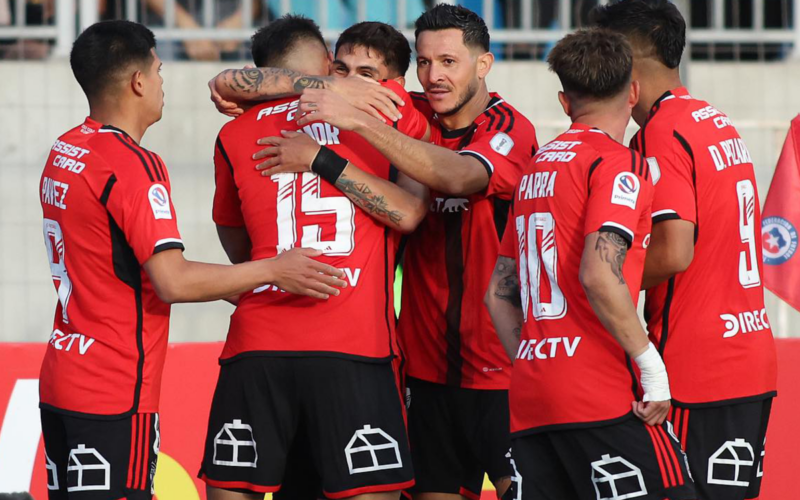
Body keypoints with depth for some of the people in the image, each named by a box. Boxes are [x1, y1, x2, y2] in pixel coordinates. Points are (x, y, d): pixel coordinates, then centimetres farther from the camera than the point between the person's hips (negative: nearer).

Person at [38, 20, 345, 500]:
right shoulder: (133, 164, -16)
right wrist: (274, 270, -14)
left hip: (60, 382, 9)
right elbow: (173, 281, -22)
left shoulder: (64, 151, 12)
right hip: (114, 395, -9)